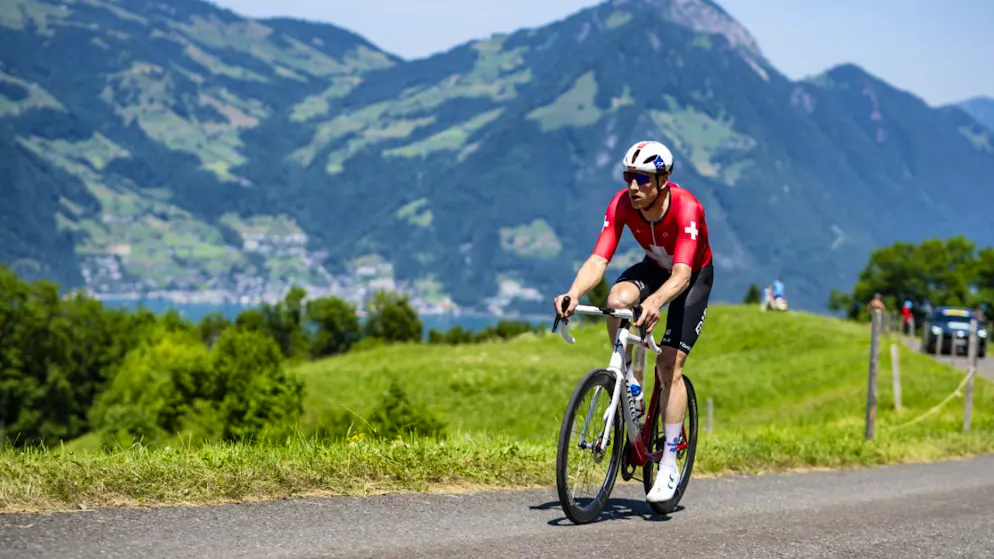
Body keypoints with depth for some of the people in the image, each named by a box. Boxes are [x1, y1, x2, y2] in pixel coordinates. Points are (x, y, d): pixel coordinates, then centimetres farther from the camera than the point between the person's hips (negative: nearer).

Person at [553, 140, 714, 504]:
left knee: (669, 365, -15)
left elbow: (682, 274, -45)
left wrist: (655, 302, -66)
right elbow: (598, 260, -31)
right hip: (654, 268, 4)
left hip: (694, 276, -4)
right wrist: (573, 294, -51)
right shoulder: (622, 204, -24)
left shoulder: (685, 208, -36)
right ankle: (629, 381, -7)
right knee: (617, 300, -32)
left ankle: (669, 465, -9)